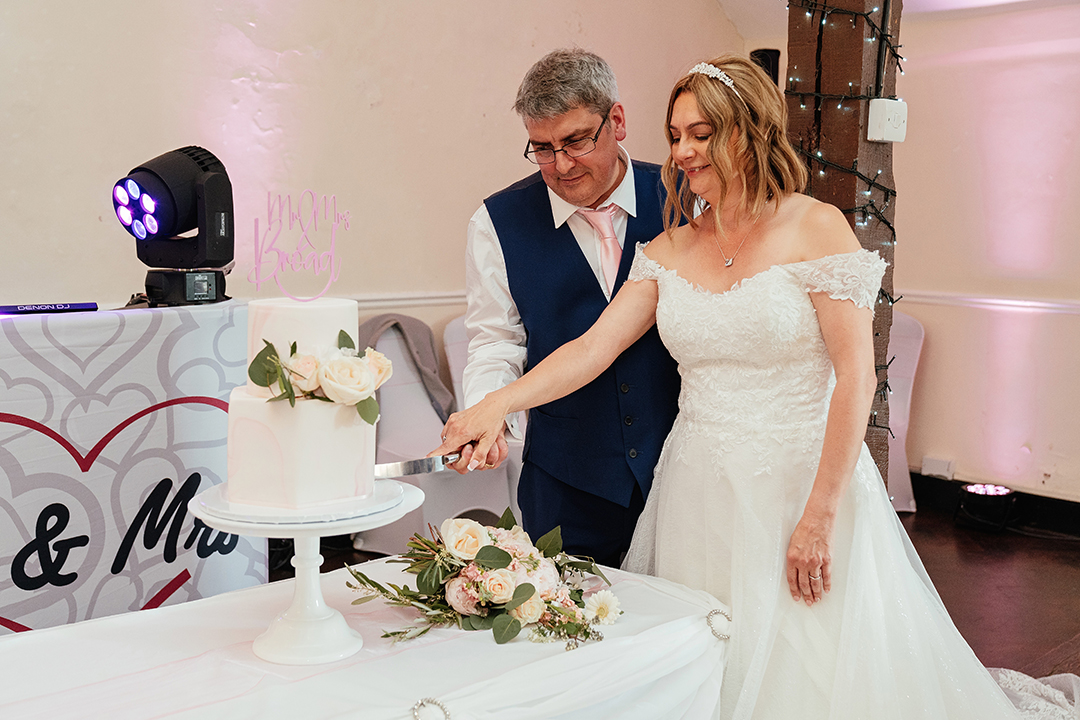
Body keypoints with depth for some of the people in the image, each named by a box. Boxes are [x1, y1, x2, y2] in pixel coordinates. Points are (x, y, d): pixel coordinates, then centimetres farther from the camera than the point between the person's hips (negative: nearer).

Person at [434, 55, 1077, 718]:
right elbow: (592, 348, 2)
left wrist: (819, 519, -16)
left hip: (801, 482, -4)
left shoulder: (816, 228, -9)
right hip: (701, 492, 4)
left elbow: (856, 377, -13)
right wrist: (497, 405, -13)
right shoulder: (671, 251, 7)